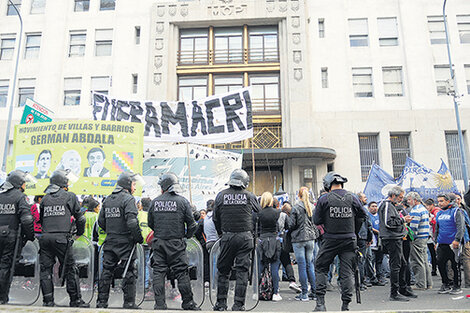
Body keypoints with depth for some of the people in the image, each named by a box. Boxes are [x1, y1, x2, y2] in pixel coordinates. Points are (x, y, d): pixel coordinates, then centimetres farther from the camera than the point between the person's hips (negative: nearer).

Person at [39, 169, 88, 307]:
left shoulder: (45, 198, 13)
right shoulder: (70, 196, 2)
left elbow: (41, 219, 19)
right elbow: (80, 218, 5)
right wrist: (79, 233, 20)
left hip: (45, 237, 4)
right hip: (62, 238, -4)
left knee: (45, 269, 10)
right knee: (70, 269, 3)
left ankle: (48, 301, 14)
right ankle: (76, 300, 8)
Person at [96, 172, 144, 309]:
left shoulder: (107, 200, 12)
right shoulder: (128, 199, -12)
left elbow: (101, 221, 14)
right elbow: (132, 222, -22)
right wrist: (139, 237, -12)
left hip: (110, 241, 7)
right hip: (125, 242, -7)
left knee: (106, 272, 12)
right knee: (129, 272, 3)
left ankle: (101, 302, 18)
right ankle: (129, 303, 7)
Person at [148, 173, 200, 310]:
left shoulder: (155, 202, 2)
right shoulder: (182, 201, -5)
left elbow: (150, 223, 11)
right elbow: (191, 223, -3)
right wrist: (187, 236, 13)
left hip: (158, 242, 2)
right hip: (176, 243, -2)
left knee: (158, 272, 8)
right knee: (181, 272, 4)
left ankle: (159, 303, 10)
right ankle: (188, 302, 10)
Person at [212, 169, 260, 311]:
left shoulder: (221, 195, 4)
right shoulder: (250, 196, 2)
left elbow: (215, 218, 9)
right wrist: (252, 232, 25)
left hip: (227, 237, 1)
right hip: (245, 237, -1)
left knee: (223, 270, 12)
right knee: (242, 271, 6)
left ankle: (221, 303, 16)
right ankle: (238, 305, 9)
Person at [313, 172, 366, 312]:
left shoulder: (324, 199, -9)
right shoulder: (352, 198, -1)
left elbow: (317, 221, -4)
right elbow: (362, 216, 10)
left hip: (330, 241, -2)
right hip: (349, 240, 2)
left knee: (321, 269, 11)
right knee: (347, 272, 9)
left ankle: (320, 302, 7)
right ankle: (346, 304, 11)